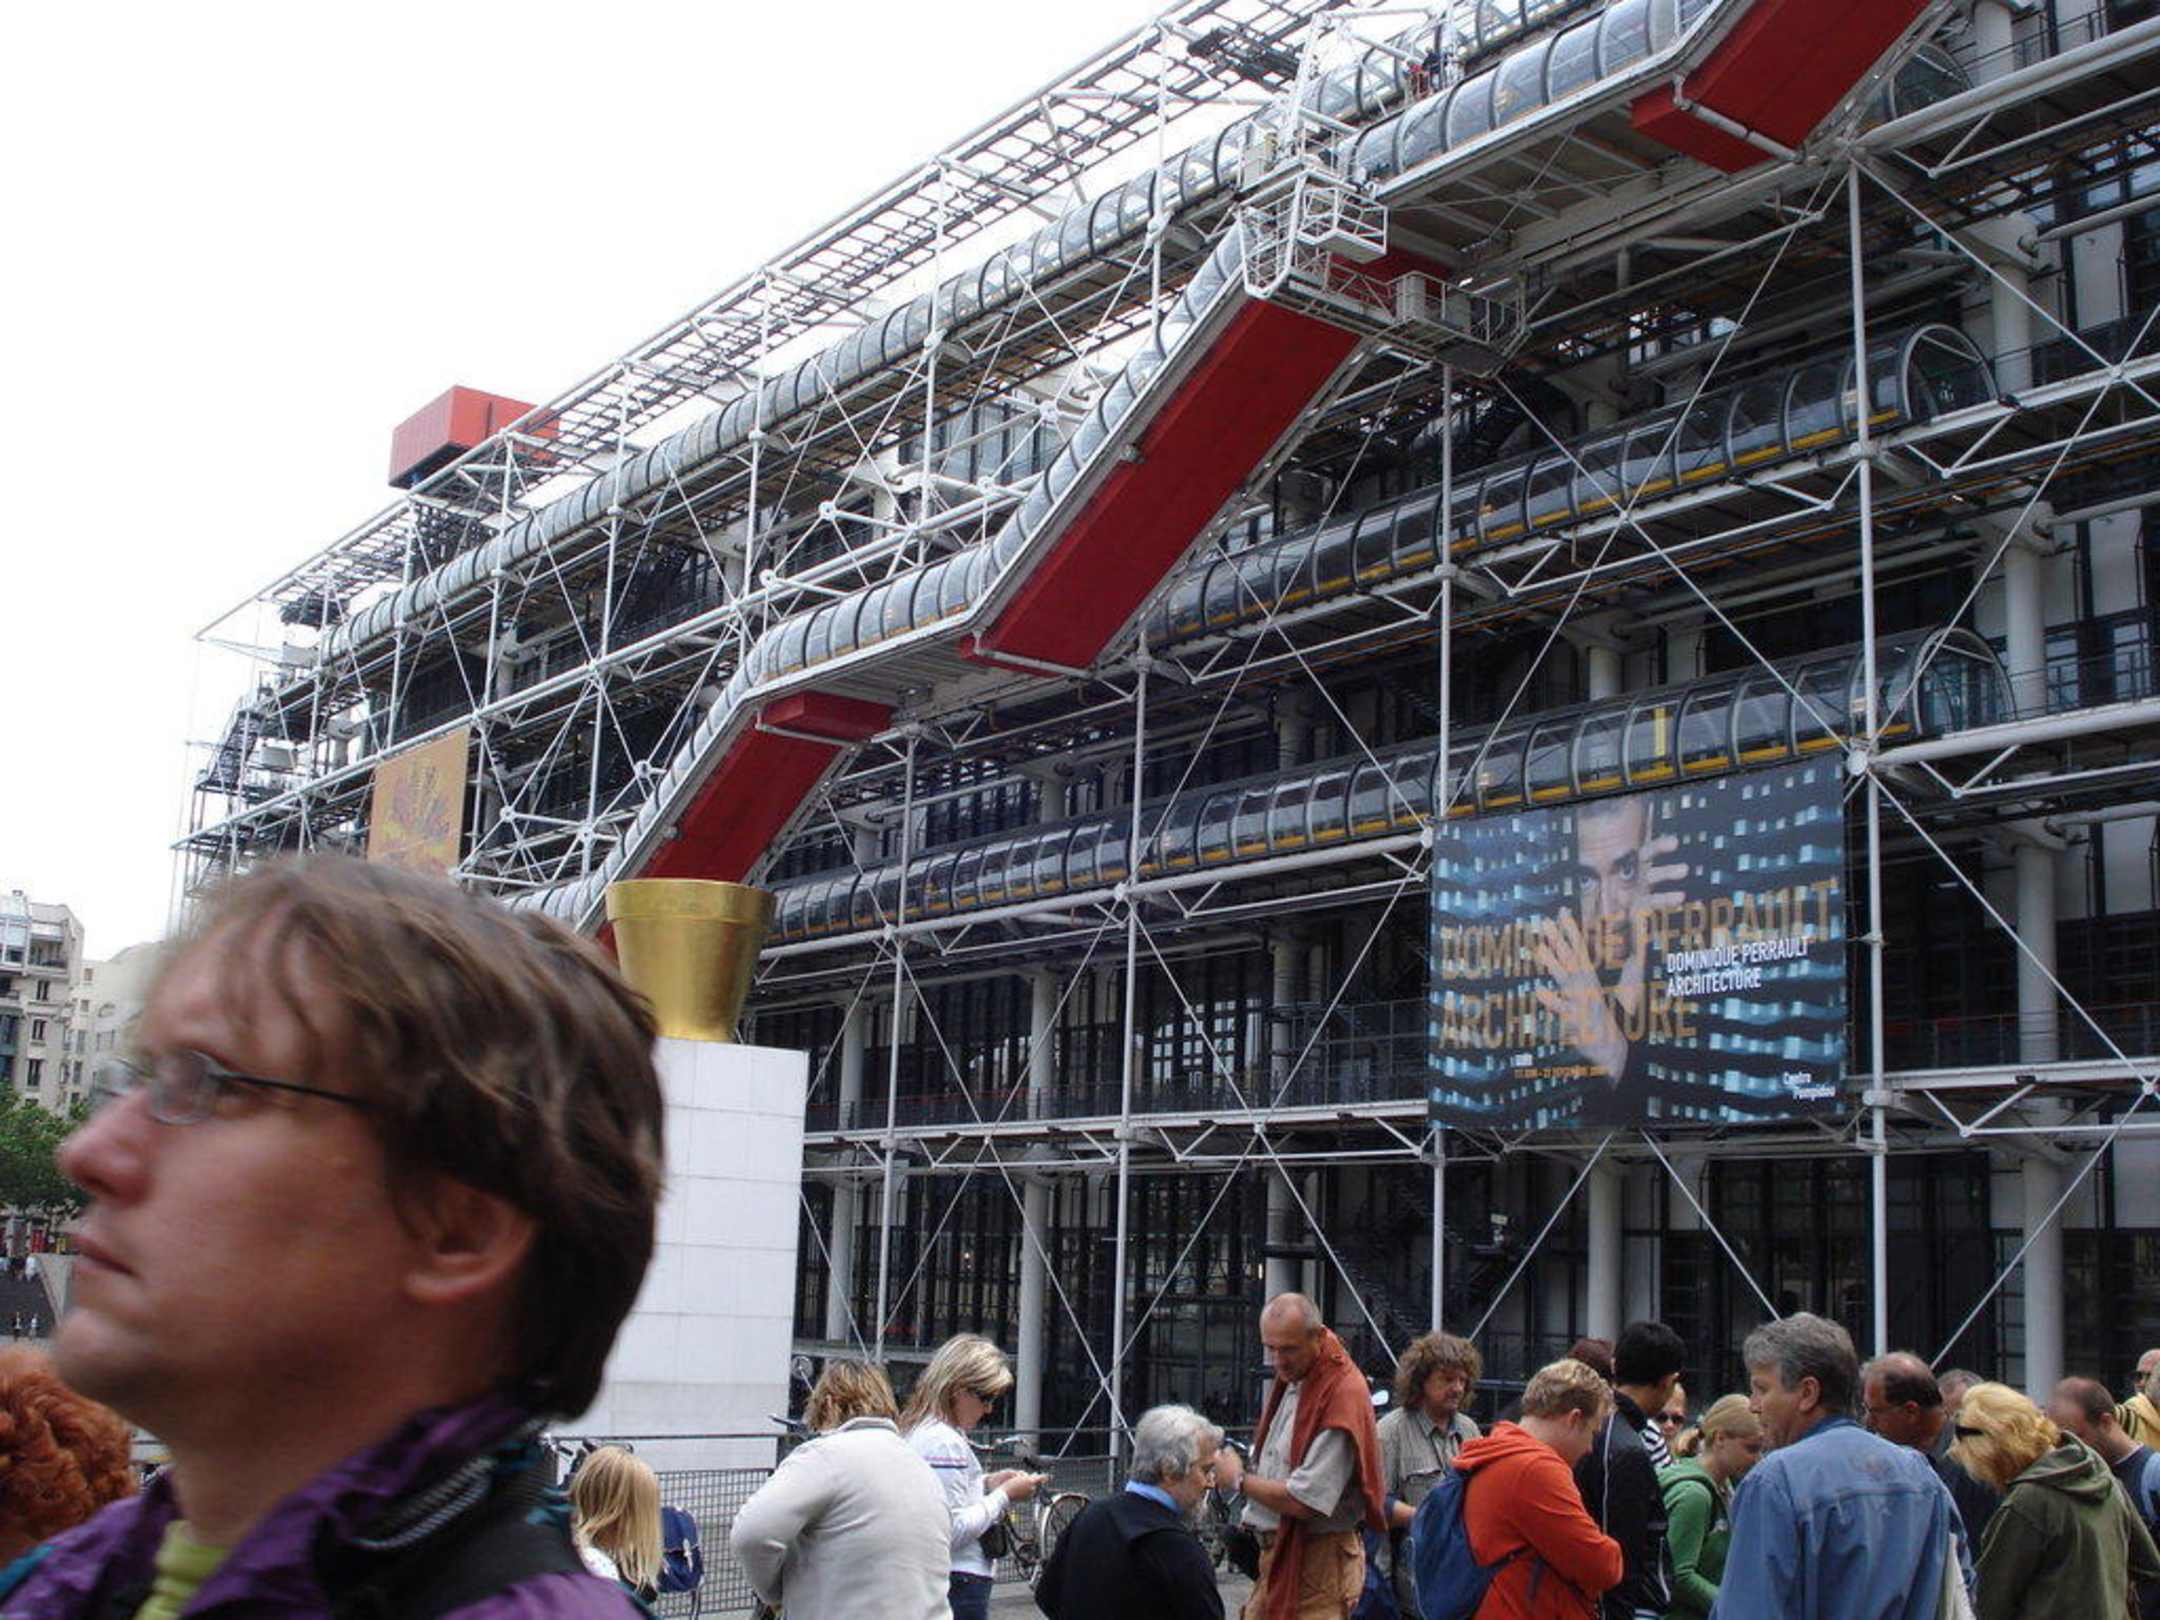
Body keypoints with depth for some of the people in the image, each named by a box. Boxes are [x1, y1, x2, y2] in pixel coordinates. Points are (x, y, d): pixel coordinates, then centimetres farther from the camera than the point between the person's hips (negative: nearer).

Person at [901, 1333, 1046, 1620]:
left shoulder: (915, 1430, 13)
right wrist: (1004, 1496, -11)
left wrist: (986, 1484, 10)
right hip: (958, 1583, -10)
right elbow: (954, 1530, -20)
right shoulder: (944, 1441, -17)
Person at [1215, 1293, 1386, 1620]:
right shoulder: (1289, 1380, 11)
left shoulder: (1343, 1394, -19)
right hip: (1275, 1550, 9)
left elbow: (1303, 1501, -22)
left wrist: (1239, 1479, -7)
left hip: (1317, 1559, -9)